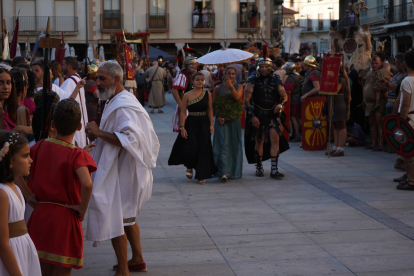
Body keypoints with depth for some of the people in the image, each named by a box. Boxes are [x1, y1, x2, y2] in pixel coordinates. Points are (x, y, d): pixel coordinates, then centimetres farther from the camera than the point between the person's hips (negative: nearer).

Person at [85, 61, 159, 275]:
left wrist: (99, 133, -27)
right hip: (116, 168, 11)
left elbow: (130, 139, -31)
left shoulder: (123, 106, -21)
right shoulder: (115, 101, 13)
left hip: (122, 171, -11)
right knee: (126, 217, 20)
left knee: (115, 219, -4)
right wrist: (98, 135, 8)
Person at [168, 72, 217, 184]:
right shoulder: (187, 95, -6)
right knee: (191, 148, -7)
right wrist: (182, 127, -9)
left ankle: (201, 175, 12)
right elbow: (183, 112, -5)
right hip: (191, 124, -2)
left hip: (204, 124, 2)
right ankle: (189, 167, 26)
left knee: (203, 149, 3)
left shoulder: (207, 94, 2)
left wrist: (211, 124, 2)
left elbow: (210, 110, 7)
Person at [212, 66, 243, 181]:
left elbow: (237, 97, -13)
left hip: (234, 119, 2)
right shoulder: (218, 88, 4)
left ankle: (234, 170, 19)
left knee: (234, 145, 7)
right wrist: (217, 117, -8)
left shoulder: (239, 86, 6)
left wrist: (231, 87, -27)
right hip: (221, 120, -2)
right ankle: (223, 172, -16)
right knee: (223, 143, -11)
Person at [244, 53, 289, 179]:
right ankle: (259, 167, 21)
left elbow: (284, 96, 11)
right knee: (259, 141, 6)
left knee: (275, 139, -8)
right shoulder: (253, 80, -1)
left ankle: (274, 169, -4)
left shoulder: (276, 80, 5)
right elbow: (246, 100, -3)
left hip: (273, 114, 1)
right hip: (258, 115, -1)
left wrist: (280, 104, -11)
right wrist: (252, 116, -11)